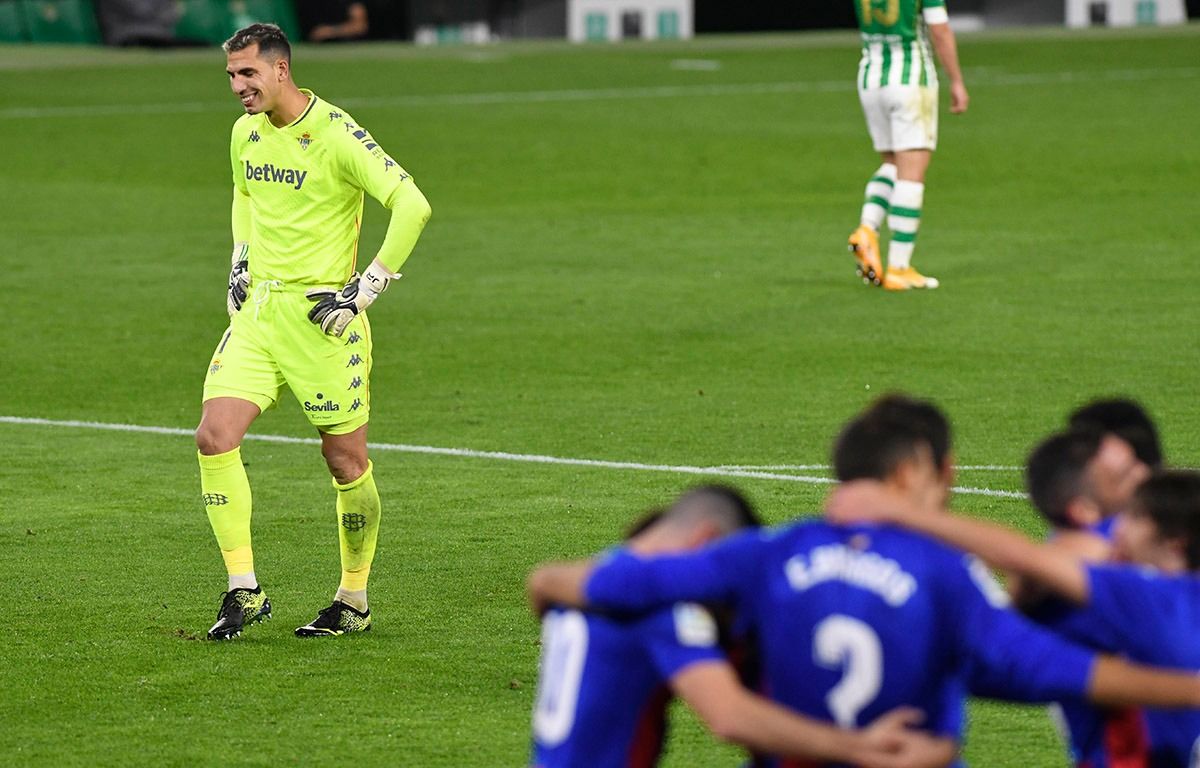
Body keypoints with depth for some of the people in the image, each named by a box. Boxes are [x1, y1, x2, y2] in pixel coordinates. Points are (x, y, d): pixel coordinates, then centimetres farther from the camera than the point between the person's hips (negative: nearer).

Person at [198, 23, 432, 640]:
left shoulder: (336, 135, -15)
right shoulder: (245, 133, 8)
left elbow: (411, 205, -19)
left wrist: (367, 289, -18)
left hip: (320, 315, -6)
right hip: (257, 310, 6)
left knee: (347, 461, 2)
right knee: (214, 437, -11)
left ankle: (354, 601, 19)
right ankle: (244, 591, -4)